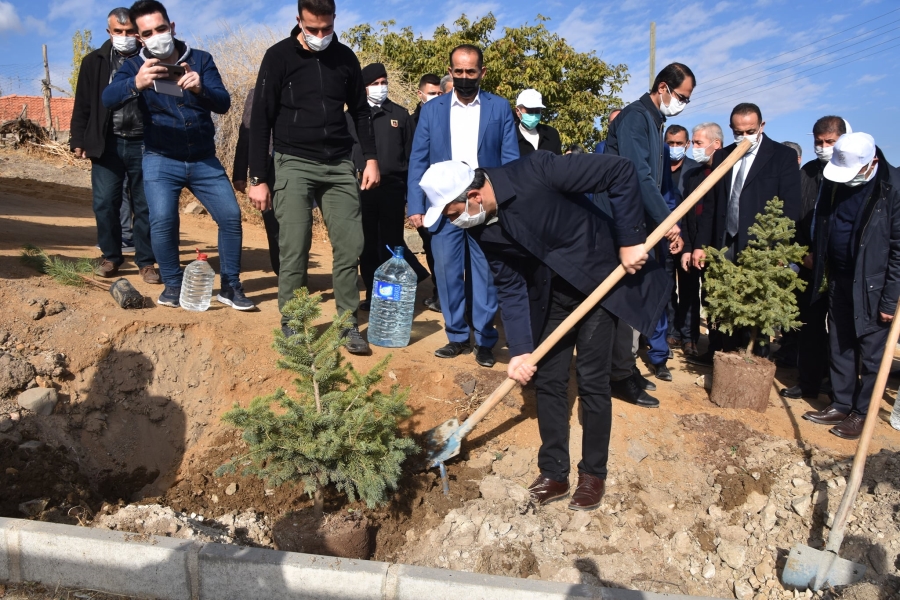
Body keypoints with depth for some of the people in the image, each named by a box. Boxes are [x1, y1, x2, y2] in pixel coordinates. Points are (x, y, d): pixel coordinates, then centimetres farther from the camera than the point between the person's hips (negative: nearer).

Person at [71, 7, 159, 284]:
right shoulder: (94, 62, 8)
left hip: (144, 144, -1)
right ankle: (111, 257, 16)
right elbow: (83, 105, 10)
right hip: (108, 143, 1)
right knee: (105, 203, 1)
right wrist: (79, 140, 4)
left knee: (145, 206, 2)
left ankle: (146, 262, 10)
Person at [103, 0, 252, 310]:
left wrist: (200, 89, -34)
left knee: (231, 216, -7)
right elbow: (108, 99, -22)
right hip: (161, 161, -1)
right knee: (162, 221, -18)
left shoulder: (200, 59, -1)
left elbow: (223, 104, -12)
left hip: (204, 160, 2)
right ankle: (173, 285, 3)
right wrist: (136, 83, -44)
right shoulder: (135, 66, -3)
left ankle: (230, 286, 8)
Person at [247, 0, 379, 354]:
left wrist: (370, 158, 5)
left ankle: (349, 324, 12)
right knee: (294, 249, -6)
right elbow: (261, 119, -3)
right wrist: (258, 178, -7)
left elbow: (360, 111, 17)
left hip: (339, 165, 3)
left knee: (349, 245, 0)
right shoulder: (279, 56, -3)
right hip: (294, 164, -3)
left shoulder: (345, 57, 8)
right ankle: (291, 326, 9)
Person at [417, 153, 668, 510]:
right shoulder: (485, 231, -9)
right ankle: (554, 473, 21)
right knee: (547, 379, 5)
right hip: (549, 294, 5)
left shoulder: (534, 172, -28)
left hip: (600, 279, -5)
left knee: (591, 380, -2)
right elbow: (510, 288, -3)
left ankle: (593, 475, 17)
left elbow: (621, 171, -25)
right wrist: (520, 349, -11)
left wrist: (630, 239, -24)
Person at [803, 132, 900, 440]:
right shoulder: (834, 180, -2)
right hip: (839, 280, 6)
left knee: (870, 354, 6)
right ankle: (840, 405, 26)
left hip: (872, 286, -6)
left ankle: (861, 412, 18)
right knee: (839, 348, 14)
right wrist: (816, 258, 8)